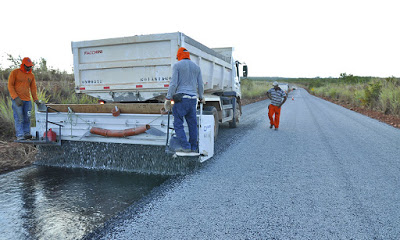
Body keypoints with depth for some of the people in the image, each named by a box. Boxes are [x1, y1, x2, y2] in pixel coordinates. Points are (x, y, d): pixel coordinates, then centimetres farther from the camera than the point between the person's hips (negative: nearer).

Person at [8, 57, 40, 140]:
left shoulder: (31, 75, 11)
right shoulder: (15, 72, -3)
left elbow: (33, 88, 14)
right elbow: (10, 86, -5)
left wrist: (36, 99, 3)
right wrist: (16, 98, -14)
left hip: (27, 100, 5)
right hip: (17, 100, -5)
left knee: (27, 118, 2)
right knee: (19, 118, -8)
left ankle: (26, 133, 7)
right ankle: (19, 136, -6)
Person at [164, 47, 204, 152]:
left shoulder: (177, 66, 0)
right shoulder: (196, 67, 15)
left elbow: (173, 84, -9)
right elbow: (200, 85, 15)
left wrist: (168, 99, -6)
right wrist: (201, 97, 30)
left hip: (181, 98, -5)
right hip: (193, 99, 5)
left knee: (178, 124, 0)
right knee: (192, 124, 10)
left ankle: (186, 147, -7)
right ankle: (193, 147, 15)